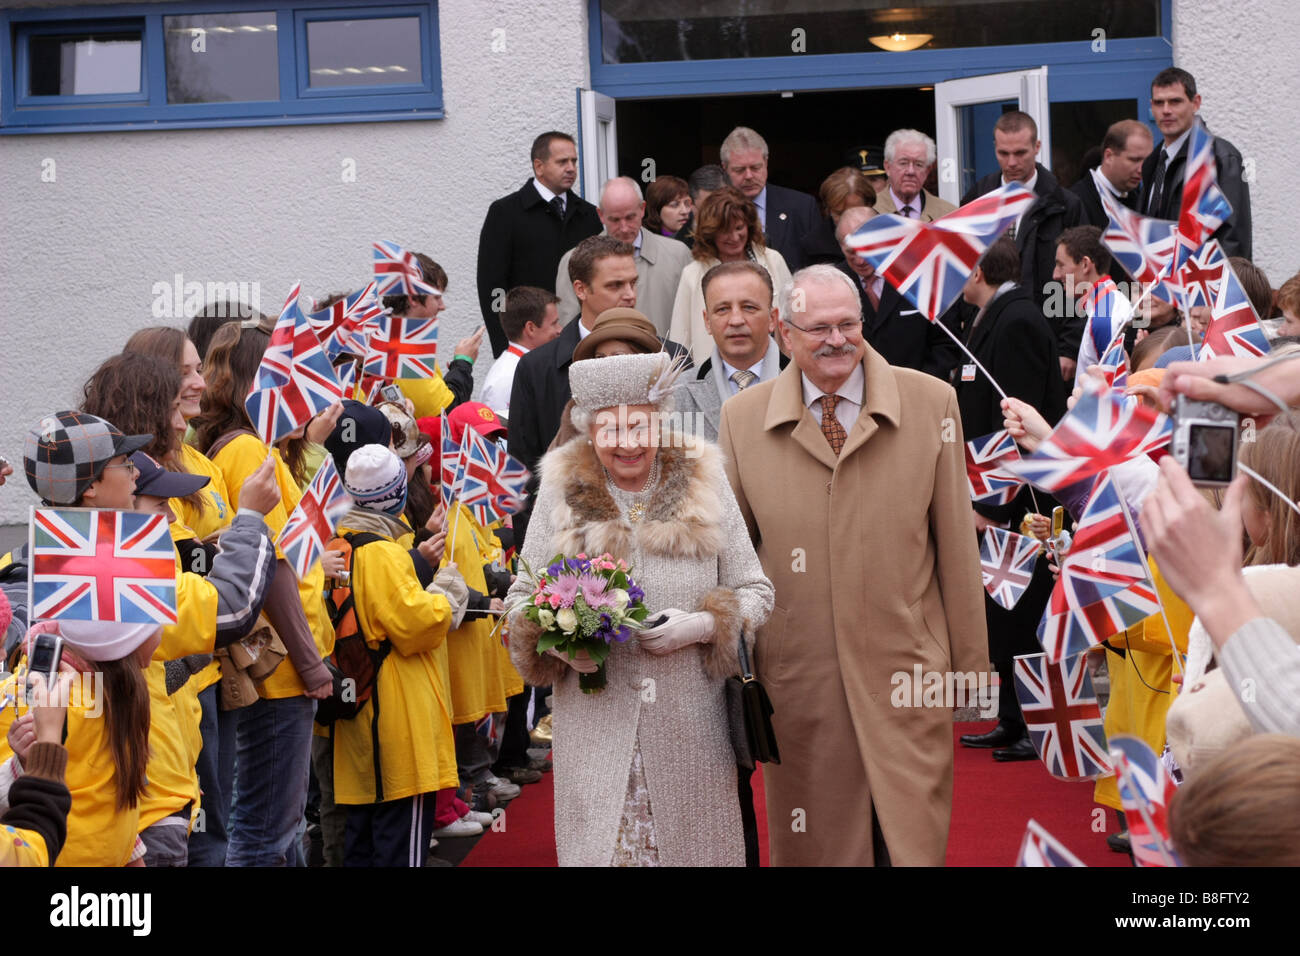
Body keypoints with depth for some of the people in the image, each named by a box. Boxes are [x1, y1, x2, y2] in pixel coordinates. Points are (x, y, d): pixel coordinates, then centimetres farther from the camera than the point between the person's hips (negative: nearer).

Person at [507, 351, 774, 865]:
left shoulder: (701, 483, 3)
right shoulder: (563, 491, 3)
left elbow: (755, 591, 6)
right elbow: (523, 595, 9)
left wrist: (700, 626, -12)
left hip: (690, 726, 0)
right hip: (594, 729, 0)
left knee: (696, 846, 4)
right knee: (598, 846, 0)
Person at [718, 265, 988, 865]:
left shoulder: (930, 404, 0)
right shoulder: (741, 418, 3)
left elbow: (957, 544, 3)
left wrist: (971, 663, 4)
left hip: (906, 673, -1)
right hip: (795, 679, 1)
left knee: (914, 839, 2)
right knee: (814, 843, 9)